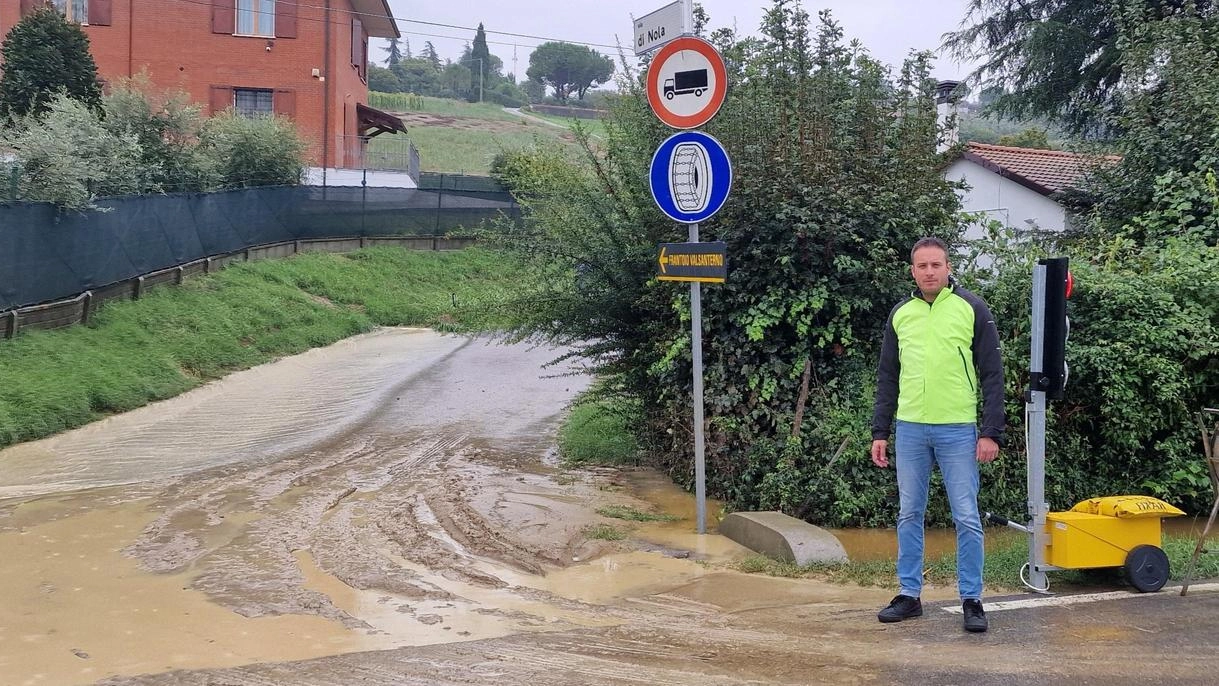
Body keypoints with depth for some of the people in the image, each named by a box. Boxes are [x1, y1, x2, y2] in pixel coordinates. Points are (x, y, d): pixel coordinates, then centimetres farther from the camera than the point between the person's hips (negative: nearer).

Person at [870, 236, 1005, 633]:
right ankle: (909, 595, 19)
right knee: (909, 515, 9)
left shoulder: (972, 309, -2)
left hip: (958, 431, -3)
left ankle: (972, 600, 9)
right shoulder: (900, 314, 9)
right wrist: (879, 432, 8)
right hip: (910, 430, 4)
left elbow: (992, 374, -3)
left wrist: (991, 433, -9)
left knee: (966, 518, 0)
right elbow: (887, 378, 13)